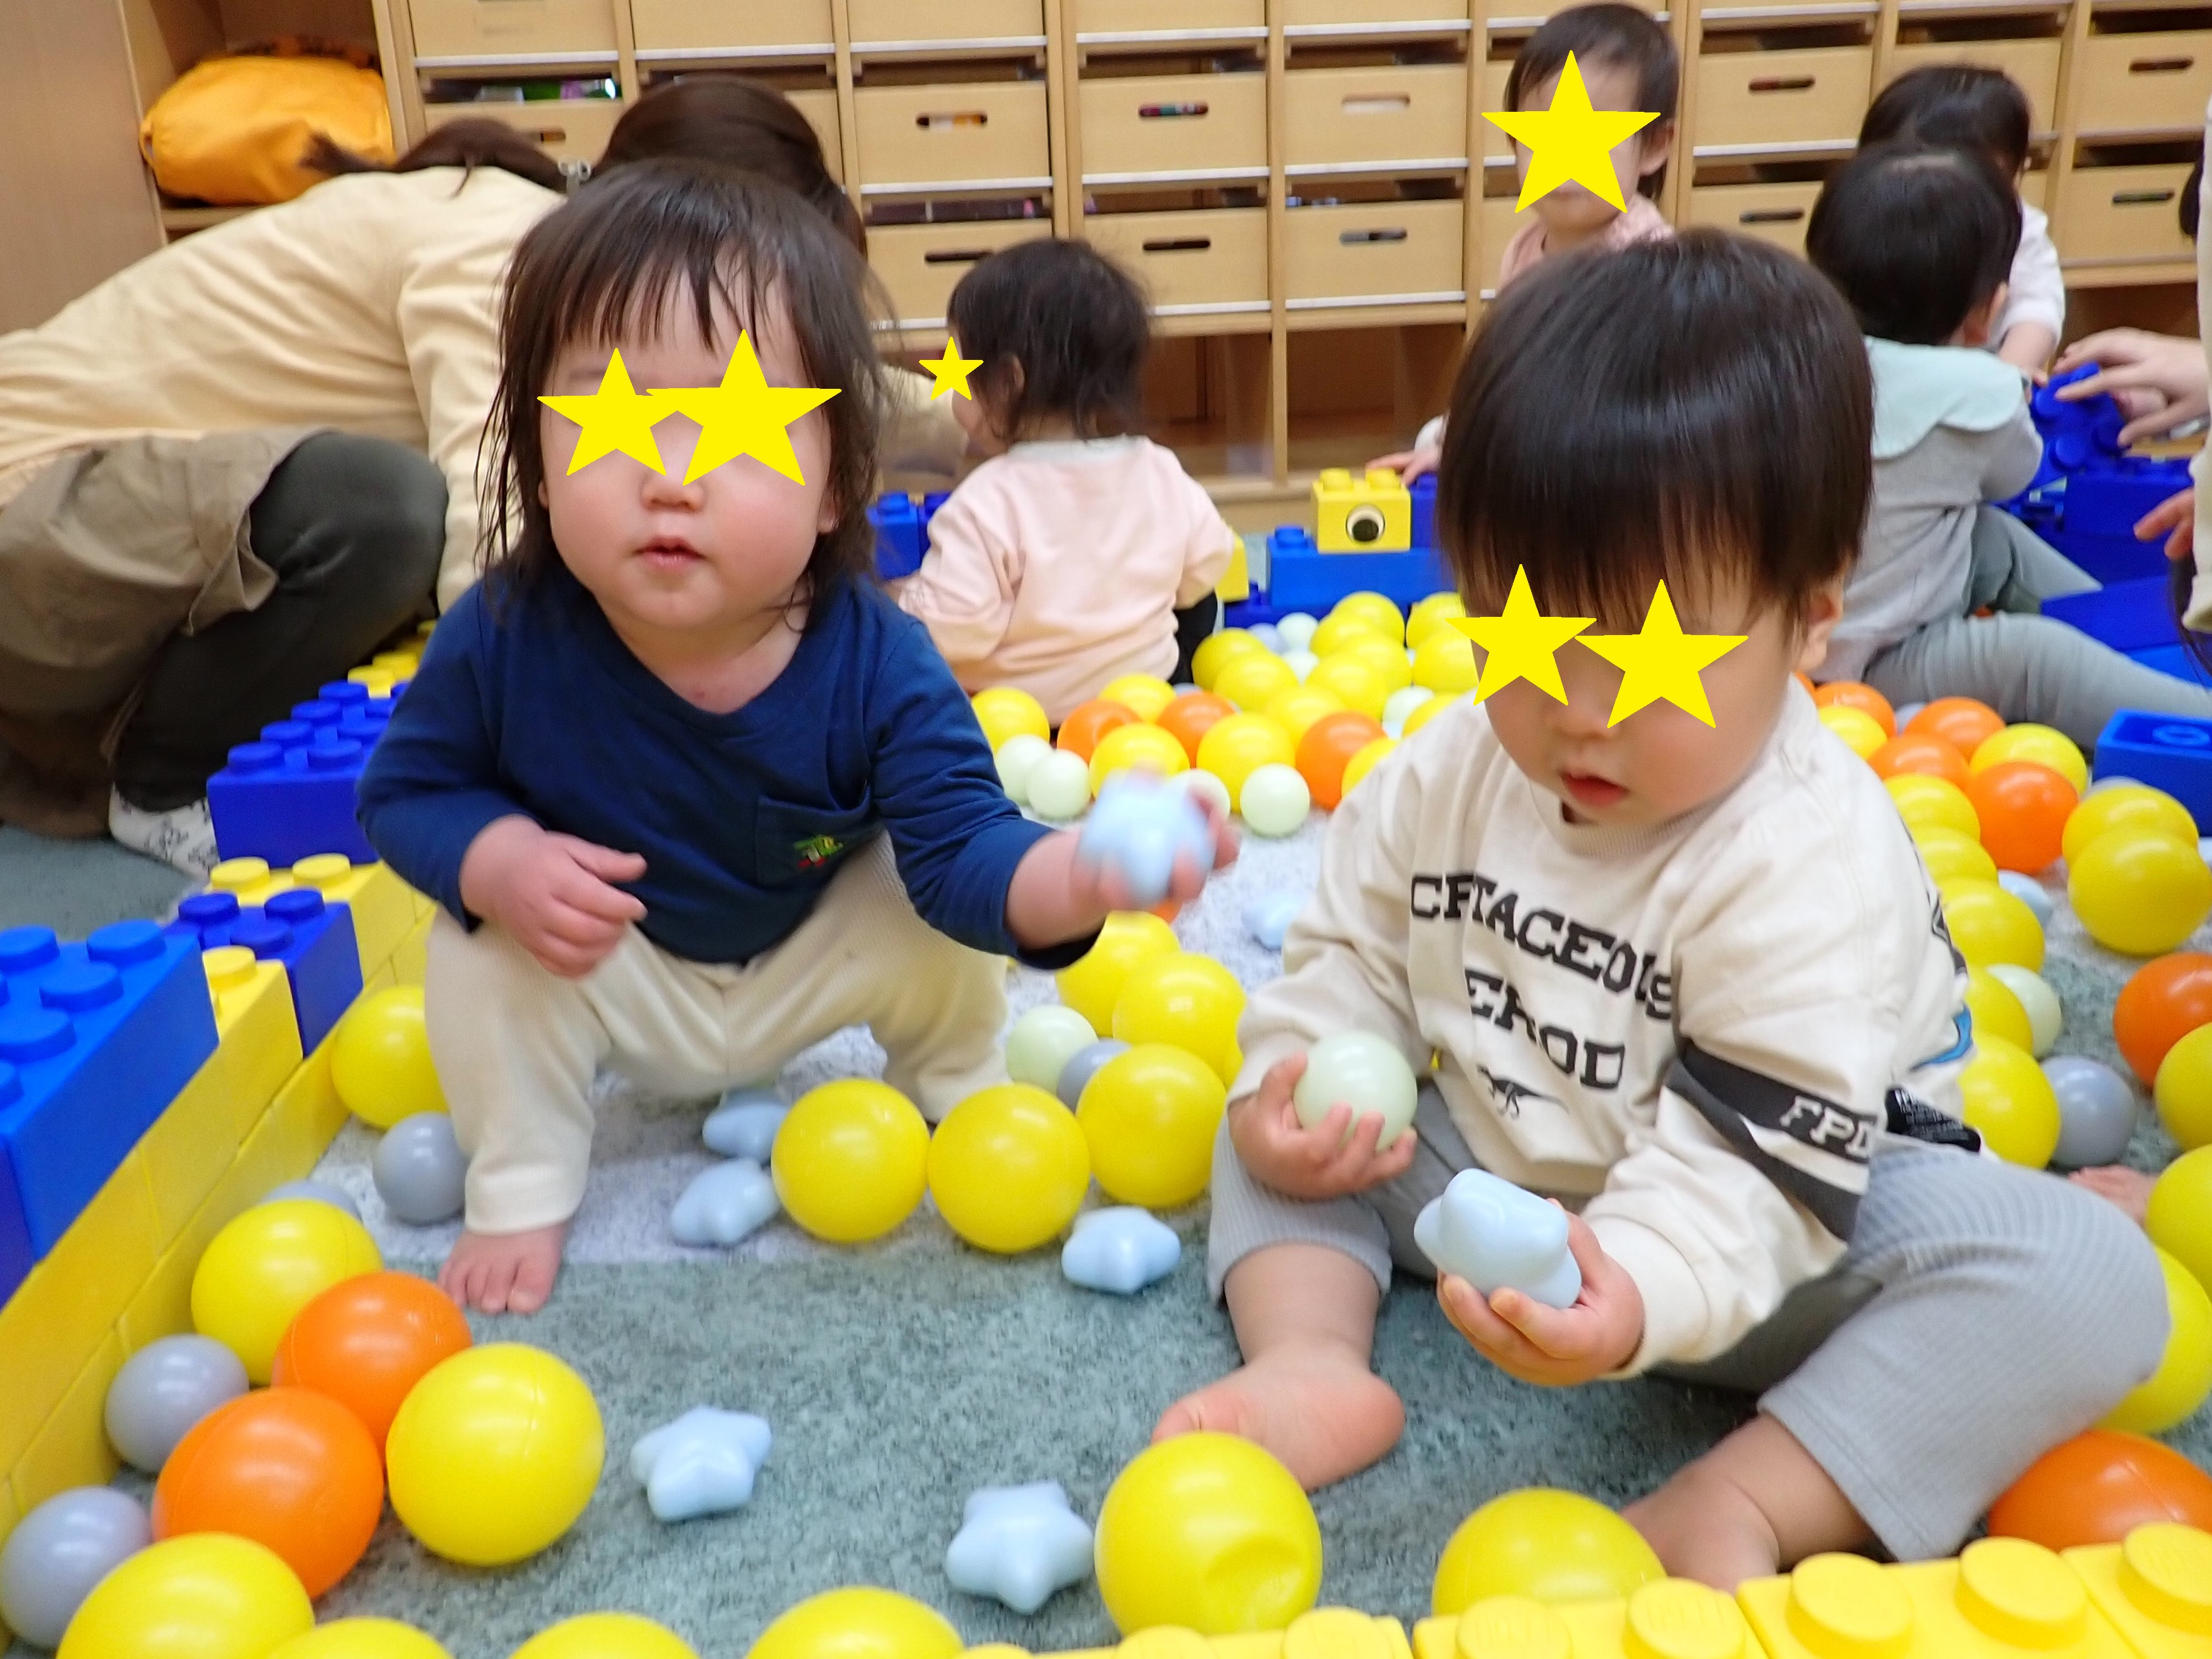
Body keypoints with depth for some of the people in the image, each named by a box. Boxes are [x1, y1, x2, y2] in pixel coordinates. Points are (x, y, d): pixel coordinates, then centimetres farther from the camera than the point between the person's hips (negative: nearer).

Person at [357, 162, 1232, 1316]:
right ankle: (520, 1184, 7)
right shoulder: (502, 638, -27)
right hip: (606, 970, 1)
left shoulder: (878, 665, -30)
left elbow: (960, 848, -32)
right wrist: (497, 861, -34)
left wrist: (1081, 874, -54)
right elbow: (406, 789, -12)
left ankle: (953, 1080, 15)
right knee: (480, 949, -22)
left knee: (939, 909, -20)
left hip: (814, 959, 0)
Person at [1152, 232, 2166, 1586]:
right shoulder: (1448, 774, -8)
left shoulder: (1813, 863, -26)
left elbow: (1755, 1155, -29)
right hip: (1490, 1172, 5)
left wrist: (1637, 1294, -46)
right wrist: (1288, 1092, -15)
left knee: (2087, 1278, -26)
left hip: (1732, 1248, -4)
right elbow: (1351, 956, 4)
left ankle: (1750, 1502, -30)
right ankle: (1314, 1363, -18)